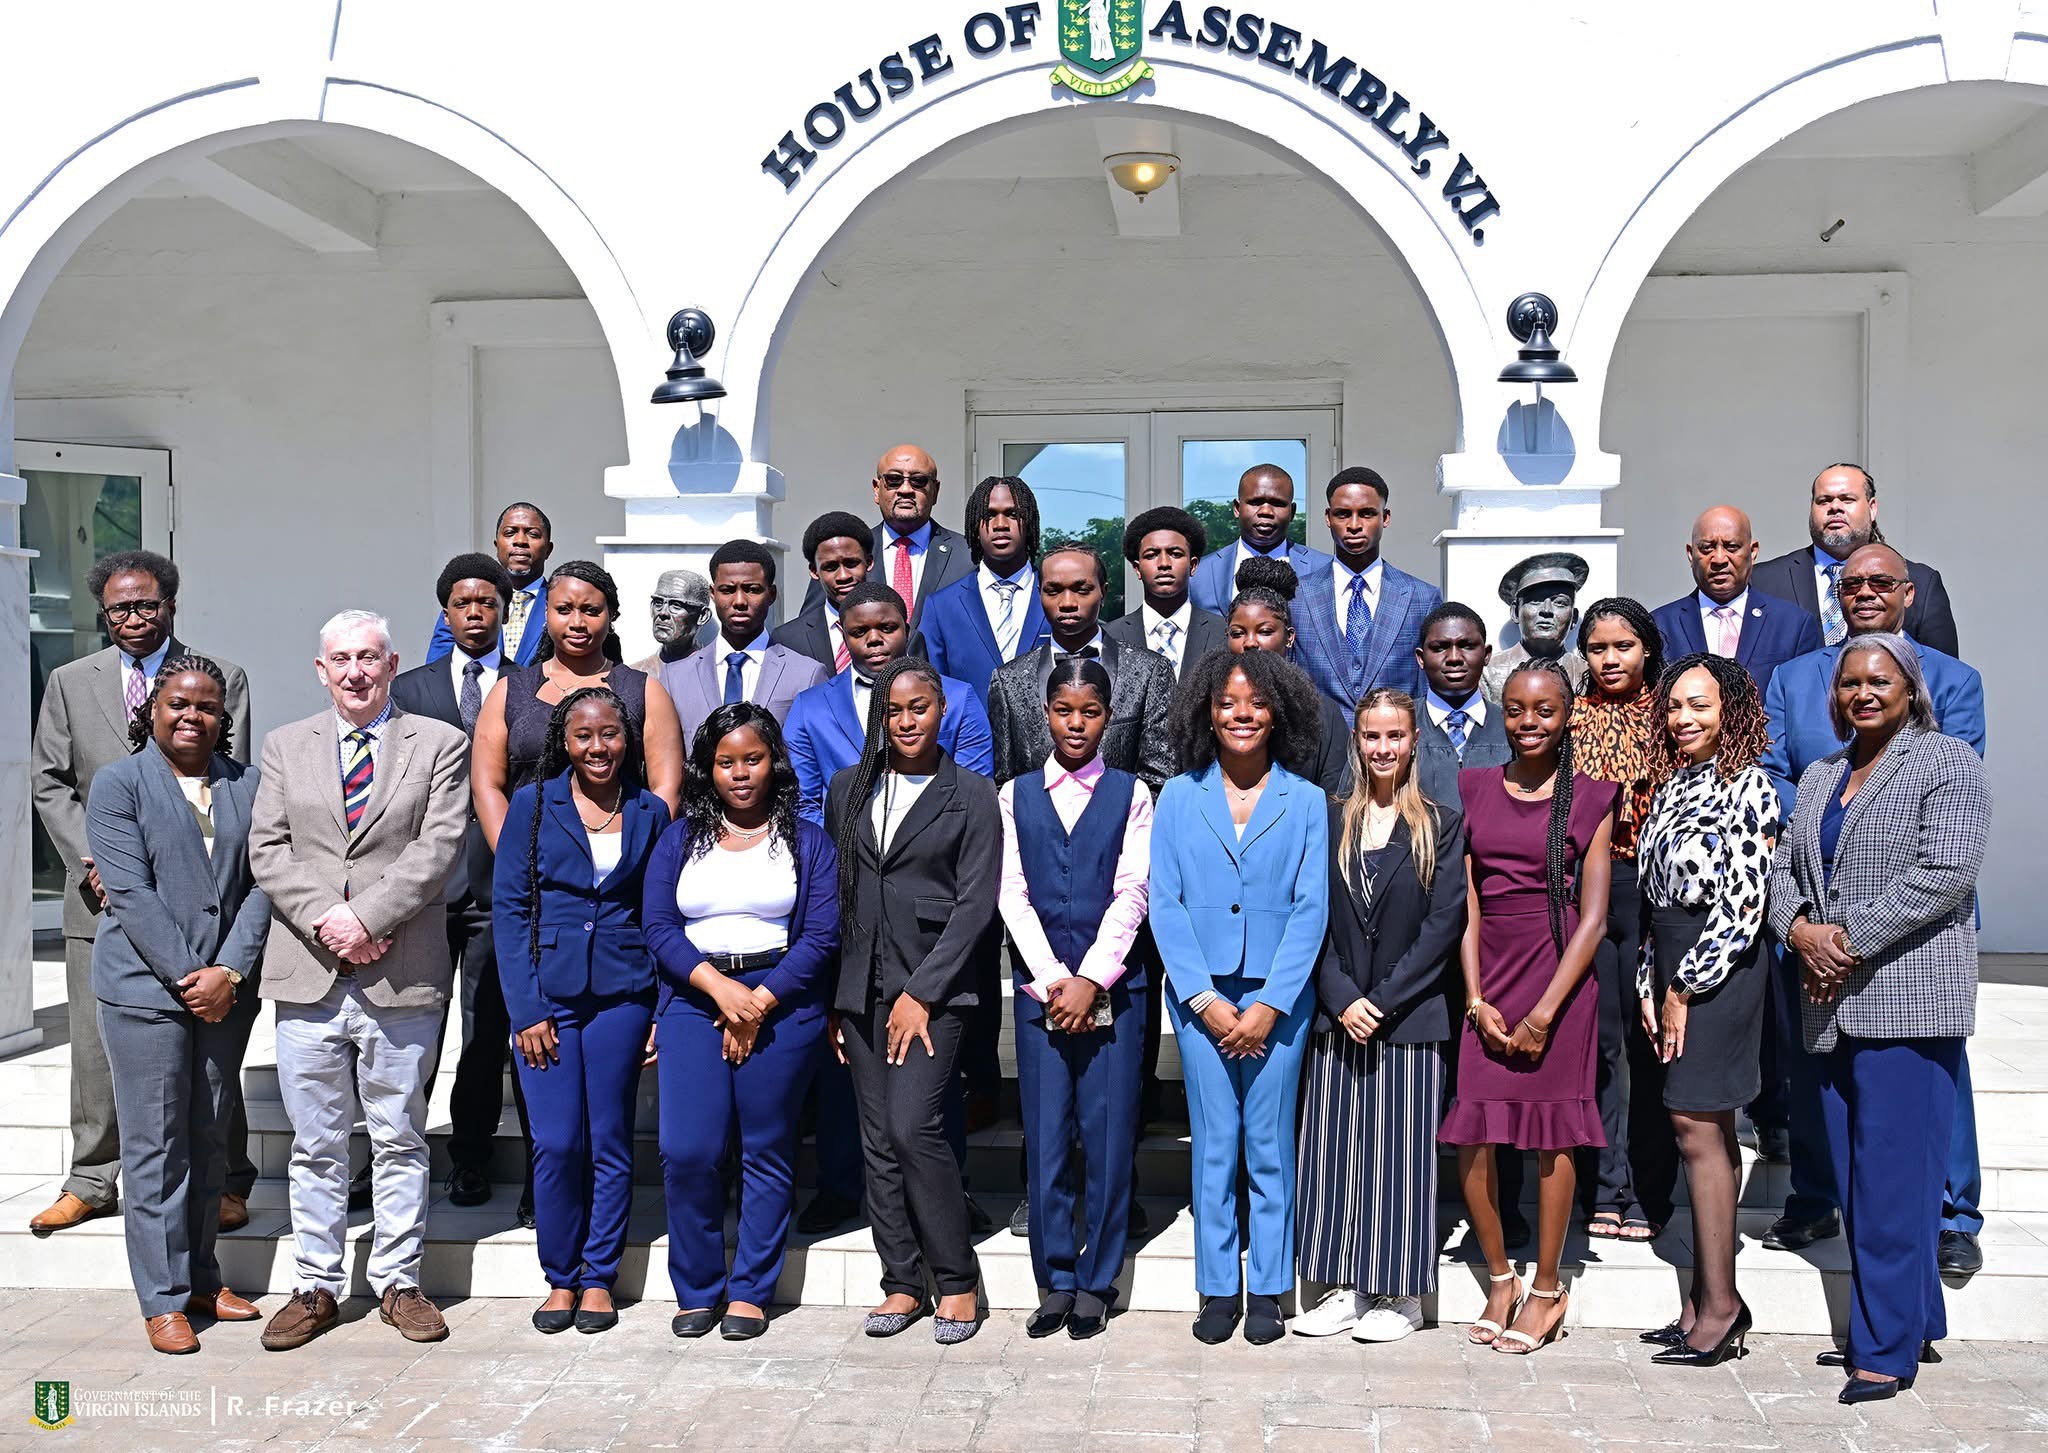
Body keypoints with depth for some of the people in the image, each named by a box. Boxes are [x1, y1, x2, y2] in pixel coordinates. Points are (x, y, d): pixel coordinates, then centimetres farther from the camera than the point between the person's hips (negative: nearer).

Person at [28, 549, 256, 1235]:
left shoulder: (221, 678, 3)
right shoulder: (70, 682, 12)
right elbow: (49, 782, 10)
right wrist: (92, 859, -4)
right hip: (101, 896, 2)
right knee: (96, 1046, 6)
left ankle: (223, 1182, 13)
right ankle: (92, 1181, 20)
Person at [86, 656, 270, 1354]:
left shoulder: (245, 786, 9)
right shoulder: (119, 784, -1)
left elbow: (259, 885, 3)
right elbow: (131, 894, -9)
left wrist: (230, 971, -9)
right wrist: (187, 978, -14)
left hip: (227, 990, 4)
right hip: (146, 989, -4)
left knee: (209, 1140, 12)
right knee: (156, 1145, 1)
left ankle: (202, 1277, 23)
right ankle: (164, 1298, 9)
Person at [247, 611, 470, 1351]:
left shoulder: (440, 745, 4)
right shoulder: (285, 745, 12)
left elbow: (438, 849, -6)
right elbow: (267, 850, 4)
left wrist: (366, 915, -16)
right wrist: (325, 920, -11)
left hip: (400, 976, -2)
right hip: (307, 975, 2)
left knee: (399, 1140, 7)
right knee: (315, 1144, 9)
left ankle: (397, 1282, 18)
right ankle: (316, 1288, 19)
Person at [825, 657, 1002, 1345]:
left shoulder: (971, 795, 0)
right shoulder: (848, 789, 12)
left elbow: (974, 904, -5)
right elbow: (830, 894, 13)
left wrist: (920, 992, -11)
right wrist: (830, 996, 6)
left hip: (932, 985, -4)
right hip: (860, 989, 4)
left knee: (913, 1127, -14)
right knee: (878, 1142, 6)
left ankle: (957, 1282, 1)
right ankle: (903, 1282, 17)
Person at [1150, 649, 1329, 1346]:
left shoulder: (1305, 801, 2)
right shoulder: (1178, 798, 4)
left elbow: (1310, 909, -2)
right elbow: (1164, 905, 1)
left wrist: (1269, 1005, -9)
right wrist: (1205, 999, -8)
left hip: (1277, 996, -1)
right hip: (1200, 994, 1)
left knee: (1270, 1146, 4)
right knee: (1213, 1144, 4)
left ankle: (1267, 1292, 15)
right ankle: (1217, 1289, 15)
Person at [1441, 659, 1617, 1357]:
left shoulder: (1591, 799, 1)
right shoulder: (1473, 787, 8)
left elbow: (1592, 917, -4)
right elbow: (1466, 902, 4)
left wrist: (1544, 1012, -11)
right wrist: (1477, 1001, -6)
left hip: (1559, 974, -2)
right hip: (1486, 975, 2)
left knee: (1551, 1133, 1)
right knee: (1470, 1137, -1)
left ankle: (1546, 1288, 18)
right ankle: (1500, 1278, 19)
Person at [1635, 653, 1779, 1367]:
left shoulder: (1748, 786, -9)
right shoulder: (1672, 785, 15)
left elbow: (1743, 904, -14)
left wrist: (1685, 990, -12)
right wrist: (1651, 986, 10)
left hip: (1719, 971, -8)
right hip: (1674, 970, 8)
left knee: (1697, 1125, -9)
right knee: (1707, 1131, 9)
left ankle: (1718, 1303, -3)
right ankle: (1710, 1298, 12)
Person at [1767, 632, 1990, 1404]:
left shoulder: (1948, 763, -2)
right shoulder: (1819, 776, 19)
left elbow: (1945, 872, -14)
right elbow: (1784, 867, 16)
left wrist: (1853, 939, -14)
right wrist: (1799, 929, -5)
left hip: (1908, 1001, -7)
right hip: (1833, 1002, 7)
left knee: (1893, 1176, -6)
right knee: (1856, 1175, 10)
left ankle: (1887, 1348, 1)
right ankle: (1912, 1322, 22)